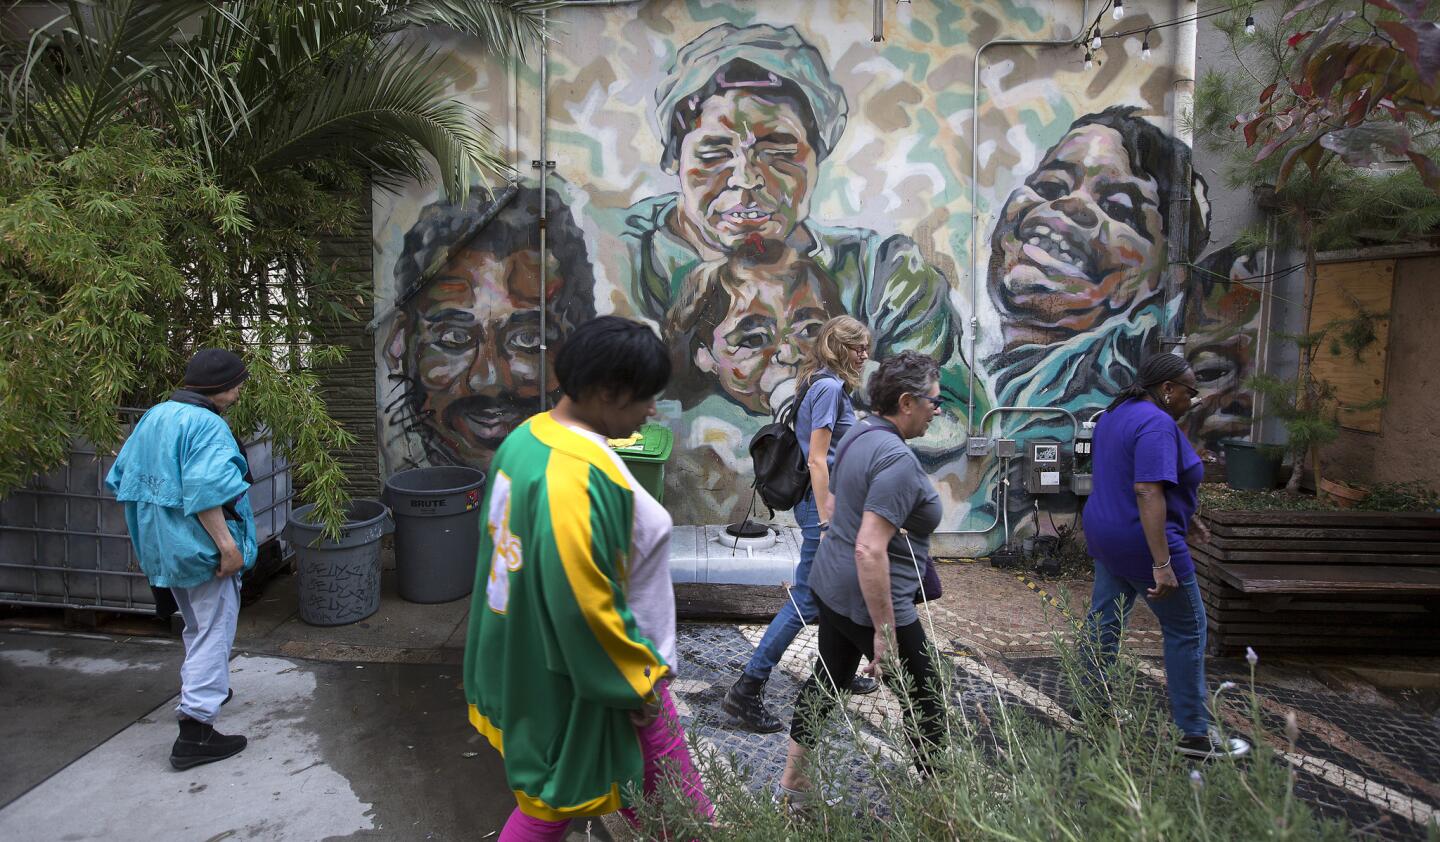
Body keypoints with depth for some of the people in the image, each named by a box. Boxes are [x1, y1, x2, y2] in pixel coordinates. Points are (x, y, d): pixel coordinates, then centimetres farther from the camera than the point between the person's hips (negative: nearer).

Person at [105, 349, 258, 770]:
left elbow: (123, 476, 16)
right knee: (213, 633, -3)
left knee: (196, 626, 26)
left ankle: (205, 688, 43)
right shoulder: (206, 425, -19)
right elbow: (206, 490, -29)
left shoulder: (153, 416, 10)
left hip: (162, 545, 10)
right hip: (200, 546, -9)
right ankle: (195, 729, -5)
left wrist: (147, 534, 23)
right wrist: (228, 545, -27)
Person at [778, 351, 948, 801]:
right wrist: (885, 631, -26)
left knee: (827, 678, 22)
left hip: (831, 583, 9)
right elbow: (870, 550, -30)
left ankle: (792, 781, 34)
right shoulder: (897, 459, -24)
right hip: (868, 600, -9)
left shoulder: (857, 435, 4)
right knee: (926, 700, 9)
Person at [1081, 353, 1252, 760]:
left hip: (1104, 534, 10)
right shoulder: (1157, 425, -20)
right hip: (1142, 542, -9)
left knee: (1103, 621, 16)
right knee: (1187, 631, 5)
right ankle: (1194, 733, 14)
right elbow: (1148, 493, -28)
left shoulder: (1116, 413, 10)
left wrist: (1184, 517, 27)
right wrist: (1162, 565, -29)